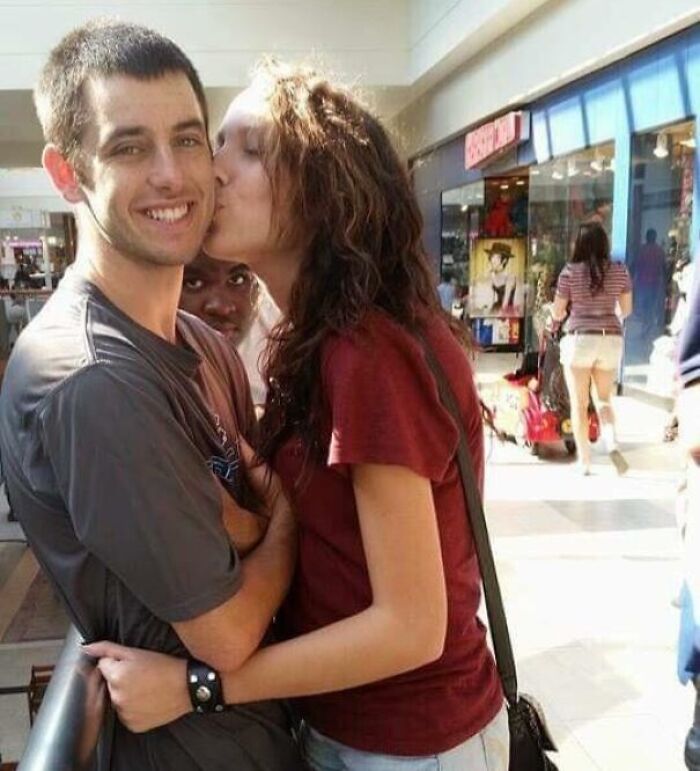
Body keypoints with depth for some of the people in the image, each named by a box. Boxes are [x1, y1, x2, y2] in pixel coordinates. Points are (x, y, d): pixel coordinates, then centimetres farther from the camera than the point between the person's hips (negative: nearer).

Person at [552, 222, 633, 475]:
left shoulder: (570, 272, -5)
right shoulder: (620, 271, 2)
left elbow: (557, 314, 0)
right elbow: (626, 311, 10)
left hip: (580, 339, -2)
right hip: (611, 340, 3)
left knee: (579, 404, 6)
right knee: (604, 400, 15)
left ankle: (584, 461, 7)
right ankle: (612, 443, -10)